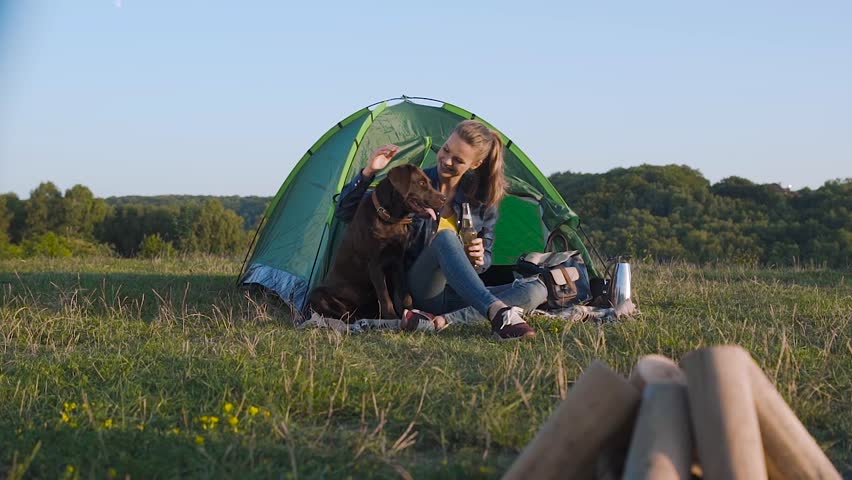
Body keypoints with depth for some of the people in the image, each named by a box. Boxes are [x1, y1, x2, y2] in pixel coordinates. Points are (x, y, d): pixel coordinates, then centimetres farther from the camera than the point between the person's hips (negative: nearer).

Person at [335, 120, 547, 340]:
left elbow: (485, 259, 13)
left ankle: (448, 320, -36)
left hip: (457, 295, 4)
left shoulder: (481, 199, 4)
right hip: (419, 289, -4)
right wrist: (368, 172, -17)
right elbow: (345, 212, -1)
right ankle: (498, 313, -52)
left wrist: (480, 260, -12)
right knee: (445, 238, -35)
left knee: (536, 290, -20)